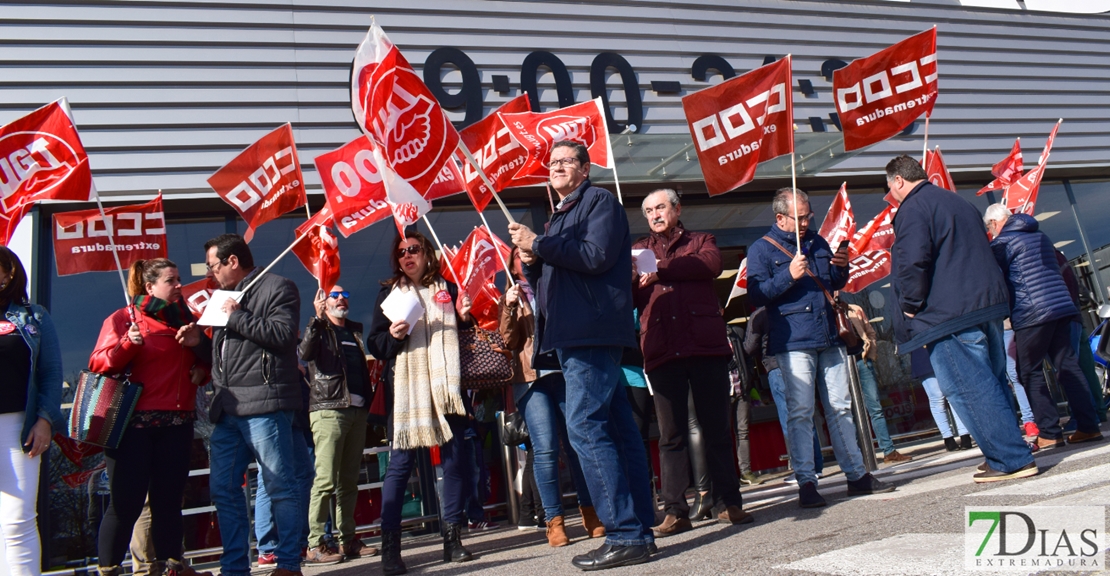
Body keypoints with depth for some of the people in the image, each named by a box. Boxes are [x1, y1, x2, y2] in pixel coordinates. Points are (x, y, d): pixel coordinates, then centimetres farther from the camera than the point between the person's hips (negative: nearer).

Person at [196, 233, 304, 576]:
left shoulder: (277, 288, -1)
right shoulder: (225, 295, 24)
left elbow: (283, 335, -16)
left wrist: (237, 316, -10)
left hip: (264, 405, -9)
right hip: (227, 407, 9)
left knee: (279, 486, -4)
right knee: (223, 488, 8)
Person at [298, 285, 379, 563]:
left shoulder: (355, 331, 21)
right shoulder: (318, 329, 4)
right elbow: (305, 353, -17)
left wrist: (368, 402, 11)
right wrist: (318, 318, -24)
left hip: (357, 411, 6)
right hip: (328, 410, -6)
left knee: (349, 480, 8)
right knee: (326, 479, -12)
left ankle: (348, 540, 13)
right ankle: (314, 545, -11)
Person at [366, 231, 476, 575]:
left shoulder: (447, 289, 14)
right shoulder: (389, 293, 11)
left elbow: (463, 337, 22)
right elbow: (374, 344, 7)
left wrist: (465, 319, 2)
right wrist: (393, 336, -12)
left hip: (447, 387, 2)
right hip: (406, 389, -2)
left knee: (456, 460, -1)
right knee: (400, 464, -6)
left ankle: (453, 539, 9)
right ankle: (390, 547, -5)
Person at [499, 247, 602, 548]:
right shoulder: (511, 298, 18)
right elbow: (509, 342, 6)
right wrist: (509, 309, -9)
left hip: (564, 371, 1)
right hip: (532, 376, -1)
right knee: (545, 449, -12)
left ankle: (590, 511, 8)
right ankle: (554, 520, -8)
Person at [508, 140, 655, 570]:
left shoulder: (600, 201, 0)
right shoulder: (560, 215, 27)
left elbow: (598, 255, -16)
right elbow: (545, 280, 28)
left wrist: (538, 244, -12)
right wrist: (530, 259, 7)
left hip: (592, 332, -9)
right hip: (573, 336, 9)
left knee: (585, 426, -16)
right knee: (615, 429, 7)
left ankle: (625, 536, -15)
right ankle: (639, 530, 10)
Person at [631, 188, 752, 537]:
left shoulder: (700, 241, 17)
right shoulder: (639, 251, 22)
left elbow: (711, 264, -7)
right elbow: (629, 299, 9)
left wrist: (661, 270, -9)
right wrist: (629, 279, -13)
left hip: (706, 345, -1)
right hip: (661, 351, 1)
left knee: (716, 428, 2)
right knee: (671, 435, 0)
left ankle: (728, 503, 8)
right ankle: (676, 512, 1)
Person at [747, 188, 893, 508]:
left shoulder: (817, 242, 19)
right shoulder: (761, 250, 0)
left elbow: (834, 285, 27)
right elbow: (756, 295, -10)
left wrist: (842, 268, 6)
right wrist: (789, 275, -20)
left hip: (830, 339, 6)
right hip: (794, 343, -6)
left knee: (841, 408, 9)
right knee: (800, 412, -7)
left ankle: (857, 474, 16)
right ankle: (806, 483, -3)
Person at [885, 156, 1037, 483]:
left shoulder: (913, 208, -7)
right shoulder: (958, 203, 23)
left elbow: (913, 260, -21)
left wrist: (911, 305, -9)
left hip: (949, 315, -9)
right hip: (989, 305, 9)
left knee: (970, 389, -6)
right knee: (991, 385, 14)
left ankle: (1011, 460, -7)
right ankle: (1011, 455, 17)